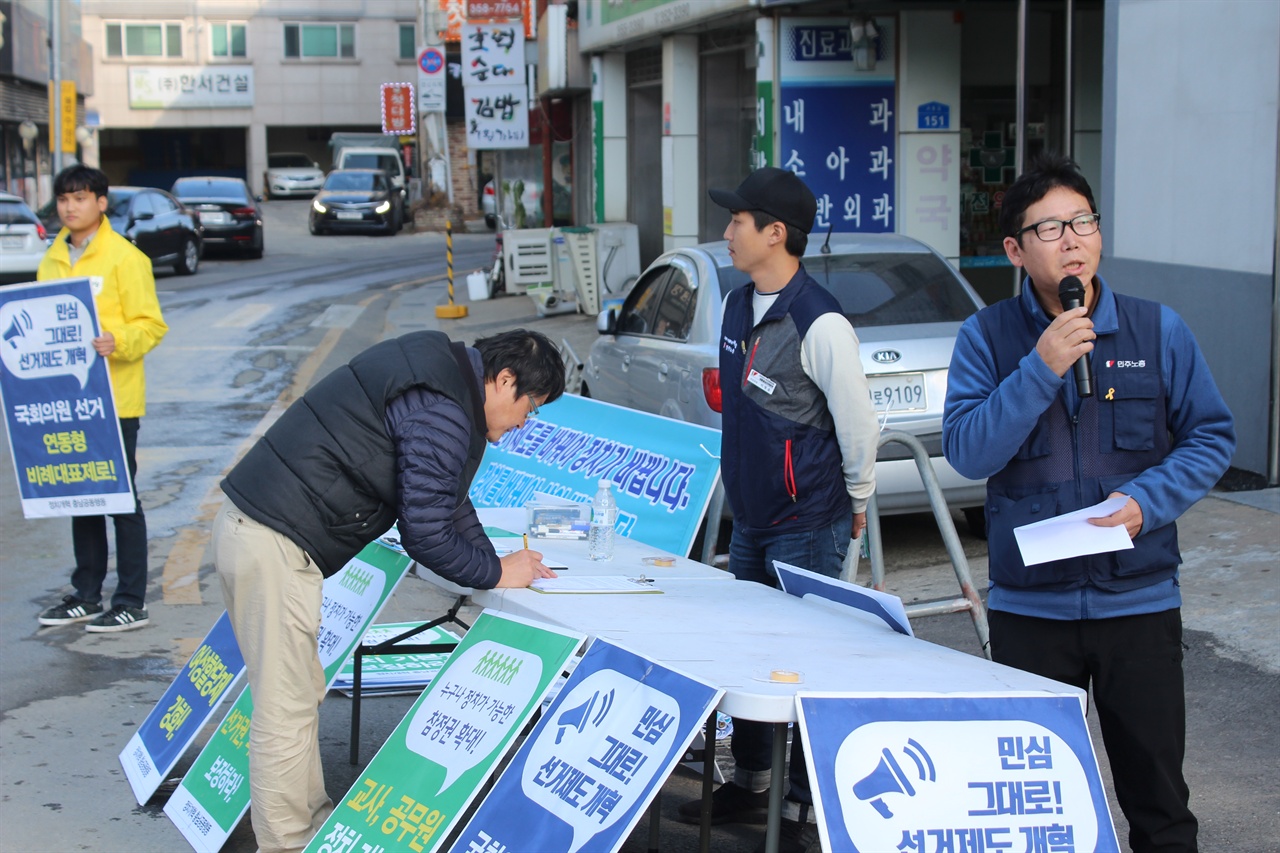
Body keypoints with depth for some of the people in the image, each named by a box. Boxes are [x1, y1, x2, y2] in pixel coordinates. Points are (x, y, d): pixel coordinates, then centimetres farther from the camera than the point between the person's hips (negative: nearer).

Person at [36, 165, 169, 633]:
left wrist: (118, 342, -28)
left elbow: (151, 325, -10)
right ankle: (86, 595, 23)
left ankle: (131, 603, 5)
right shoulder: (52, 260, 12)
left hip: (116, 398, -6)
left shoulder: (126, 257, -7)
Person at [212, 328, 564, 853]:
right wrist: (494, 574, -1)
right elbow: (424, 533, -16)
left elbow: (445, 499, 25)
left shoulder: (445, 370, 16)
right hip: (276, 546, -11)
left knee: (302, 693, 18)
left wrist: (495, 561, 18)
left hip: (249, 526, 11)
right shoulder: (442, 413, -17)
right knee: (287, 711, -5)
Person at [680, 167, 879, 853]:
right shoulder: (738, 306, 7)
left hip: (808, 526, -8)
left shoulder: (819, 324, -20)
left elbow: (858, 425, -14)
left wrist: (854, 505, -2)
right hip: (749, 519, 8)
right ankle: (749, 784, 31)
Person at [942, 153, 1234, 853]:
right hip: (1028, 604, 0)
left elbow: (1211, 436, 4)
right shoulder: (986, 338, -2)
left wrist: (1147, 501, -13)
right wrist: (1041, 369, -21)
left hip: (1139, 597, 0)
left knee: (1157, 791, 8)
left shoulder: (1157, 331, 0)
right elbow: (966, 452, -12)